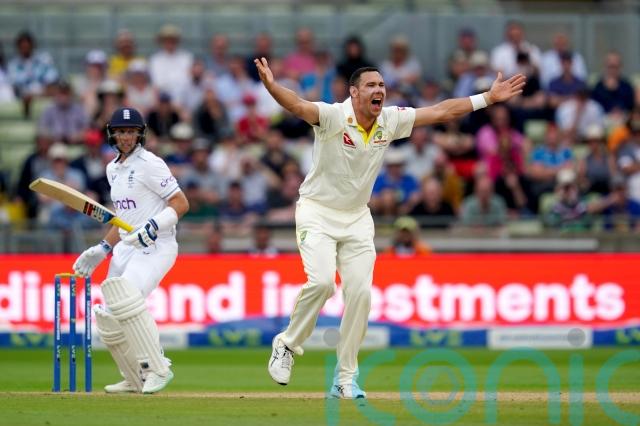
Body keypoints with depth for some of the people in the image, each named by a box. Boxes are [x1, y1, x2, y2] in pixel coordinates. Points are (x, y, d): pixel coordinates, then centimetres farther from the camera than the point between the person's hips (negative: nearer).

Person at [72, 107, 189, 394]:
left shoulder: (149, 164, -9)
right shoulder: (113, 169, 16)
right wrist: (102, 249, 15)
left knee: (127, 299, -29)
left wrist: (153, 227, -26)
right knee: (108, 315, 5)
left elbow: (181, 204, -14)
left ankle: (157, 369, -23)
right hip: (126, 248, 9)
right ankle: (135, 380, 20)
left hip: (156, 247, -9)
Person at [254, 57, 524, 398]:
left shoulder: (390, 121, -3)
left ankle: (345, 377, 7)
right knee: (321, 281, -25)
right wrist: (271, 86, -59)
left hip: (357, 218, 5)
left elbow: (440, 112, 5)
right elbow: (298, 106, -38)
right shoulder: (333, 117, -20)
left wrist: (488, 97, 5)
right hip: (317, 212, -5)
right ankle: (287, 345, -1)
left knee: (360, 292, -4)